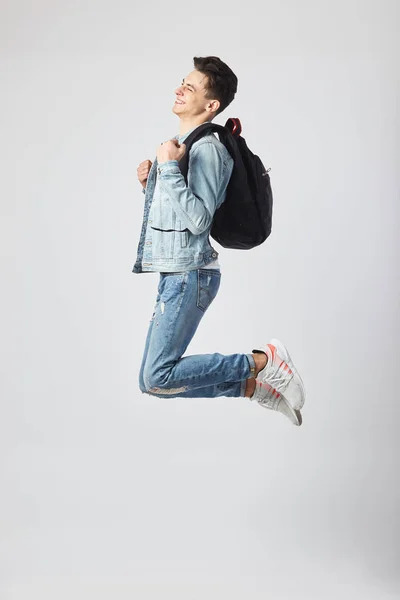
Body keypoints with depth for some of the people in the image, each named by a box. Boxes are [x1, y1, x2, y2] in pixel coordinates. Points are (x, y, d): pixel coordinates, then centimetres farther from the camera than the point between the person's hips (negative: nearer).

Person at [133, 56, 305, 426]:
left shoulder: (206, 149, -13)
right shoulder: (180, 144, 17)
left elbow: (198, 219, -24)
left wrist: (169, 167, -23)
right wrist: (150, 184, 8)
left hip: (190, 274, -10)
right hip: (174, 274, 10)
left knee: (158, 378, -15)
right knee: (153, 379, 9)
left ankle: (261, 363, -3)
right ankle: (253, 386, 15)